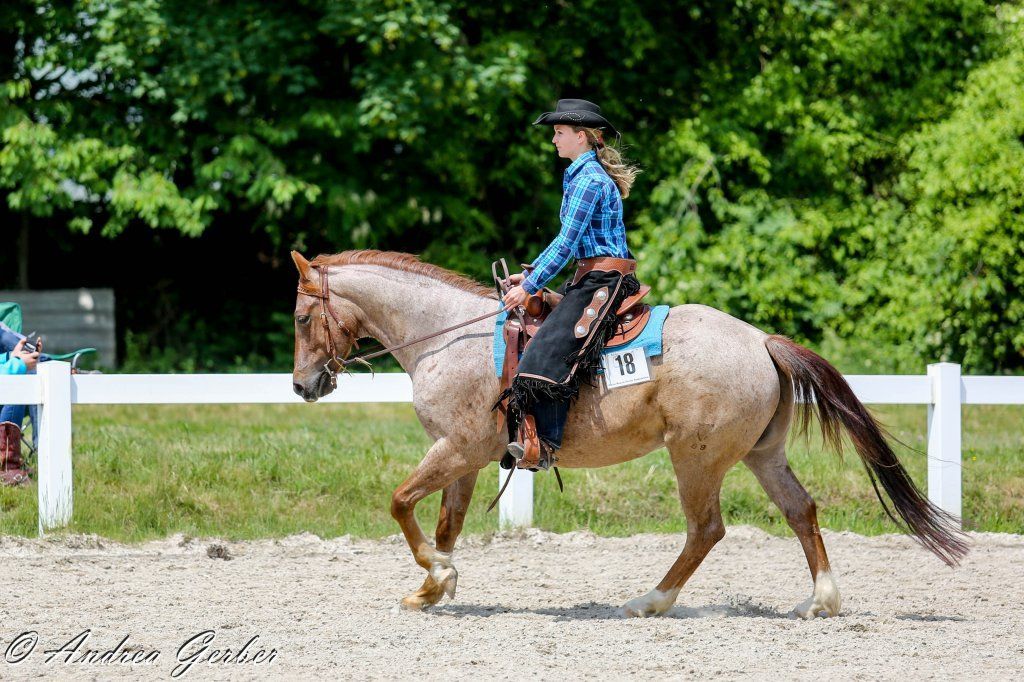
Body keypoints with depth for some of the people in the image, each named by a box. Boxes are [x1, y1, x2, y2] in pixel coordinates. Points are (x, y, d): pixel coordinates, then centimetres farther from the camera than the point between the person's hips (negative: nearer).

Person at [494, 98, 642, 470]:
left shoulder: (589, 180, -13)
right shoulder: (583, 175, 19)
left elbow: (566, 243, -16)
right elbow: (569, 240, 25)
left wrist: (530, 286, -13)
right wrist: (532, 272, 20)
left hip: (602, 282, -11)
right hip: (592, 276, 11)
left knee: (551, 348, -23)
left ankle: (542, 445, -31)